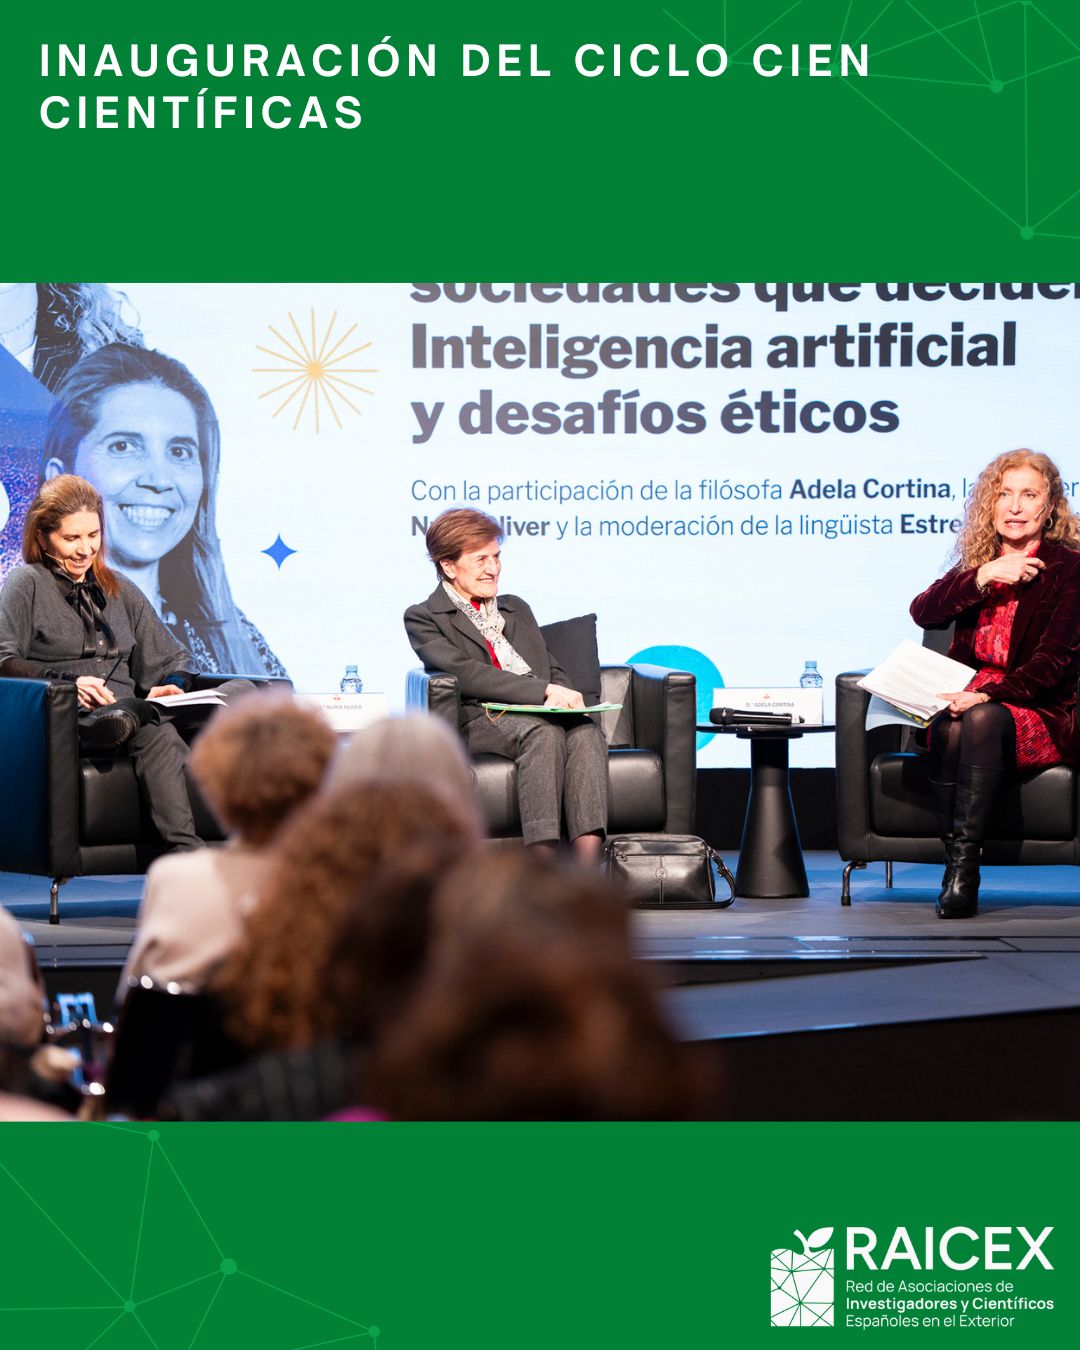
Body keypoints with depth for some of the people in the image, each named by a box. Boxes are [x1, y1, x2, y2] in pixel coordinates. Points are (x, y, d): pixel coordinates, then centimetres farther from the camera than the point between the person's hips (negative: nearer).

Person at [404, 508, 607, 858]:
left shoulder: (516, 609, 31)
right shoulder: (423, 619, 10)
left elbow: (553, 669, 25)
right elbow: (466, 674, -6)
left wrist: (562, 696, -2)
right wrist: (545, 691, -16)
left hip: (542, 713, 5)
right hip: (481, 720, -5)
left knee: (586, 732, -31)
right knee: (545, 732, -37)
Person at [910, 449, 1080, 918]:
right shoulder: (978, 566, 17)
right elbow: (923, 612, 1)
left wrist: (988, 695, -24)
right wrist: (982, 577, -13)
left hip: (1040, 715, -3)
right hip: (967, 702, 4)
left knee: (982, 718, -36)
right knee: (949, 728, -32)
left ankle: (963, 871, -41)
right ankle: (956, 870, -34)